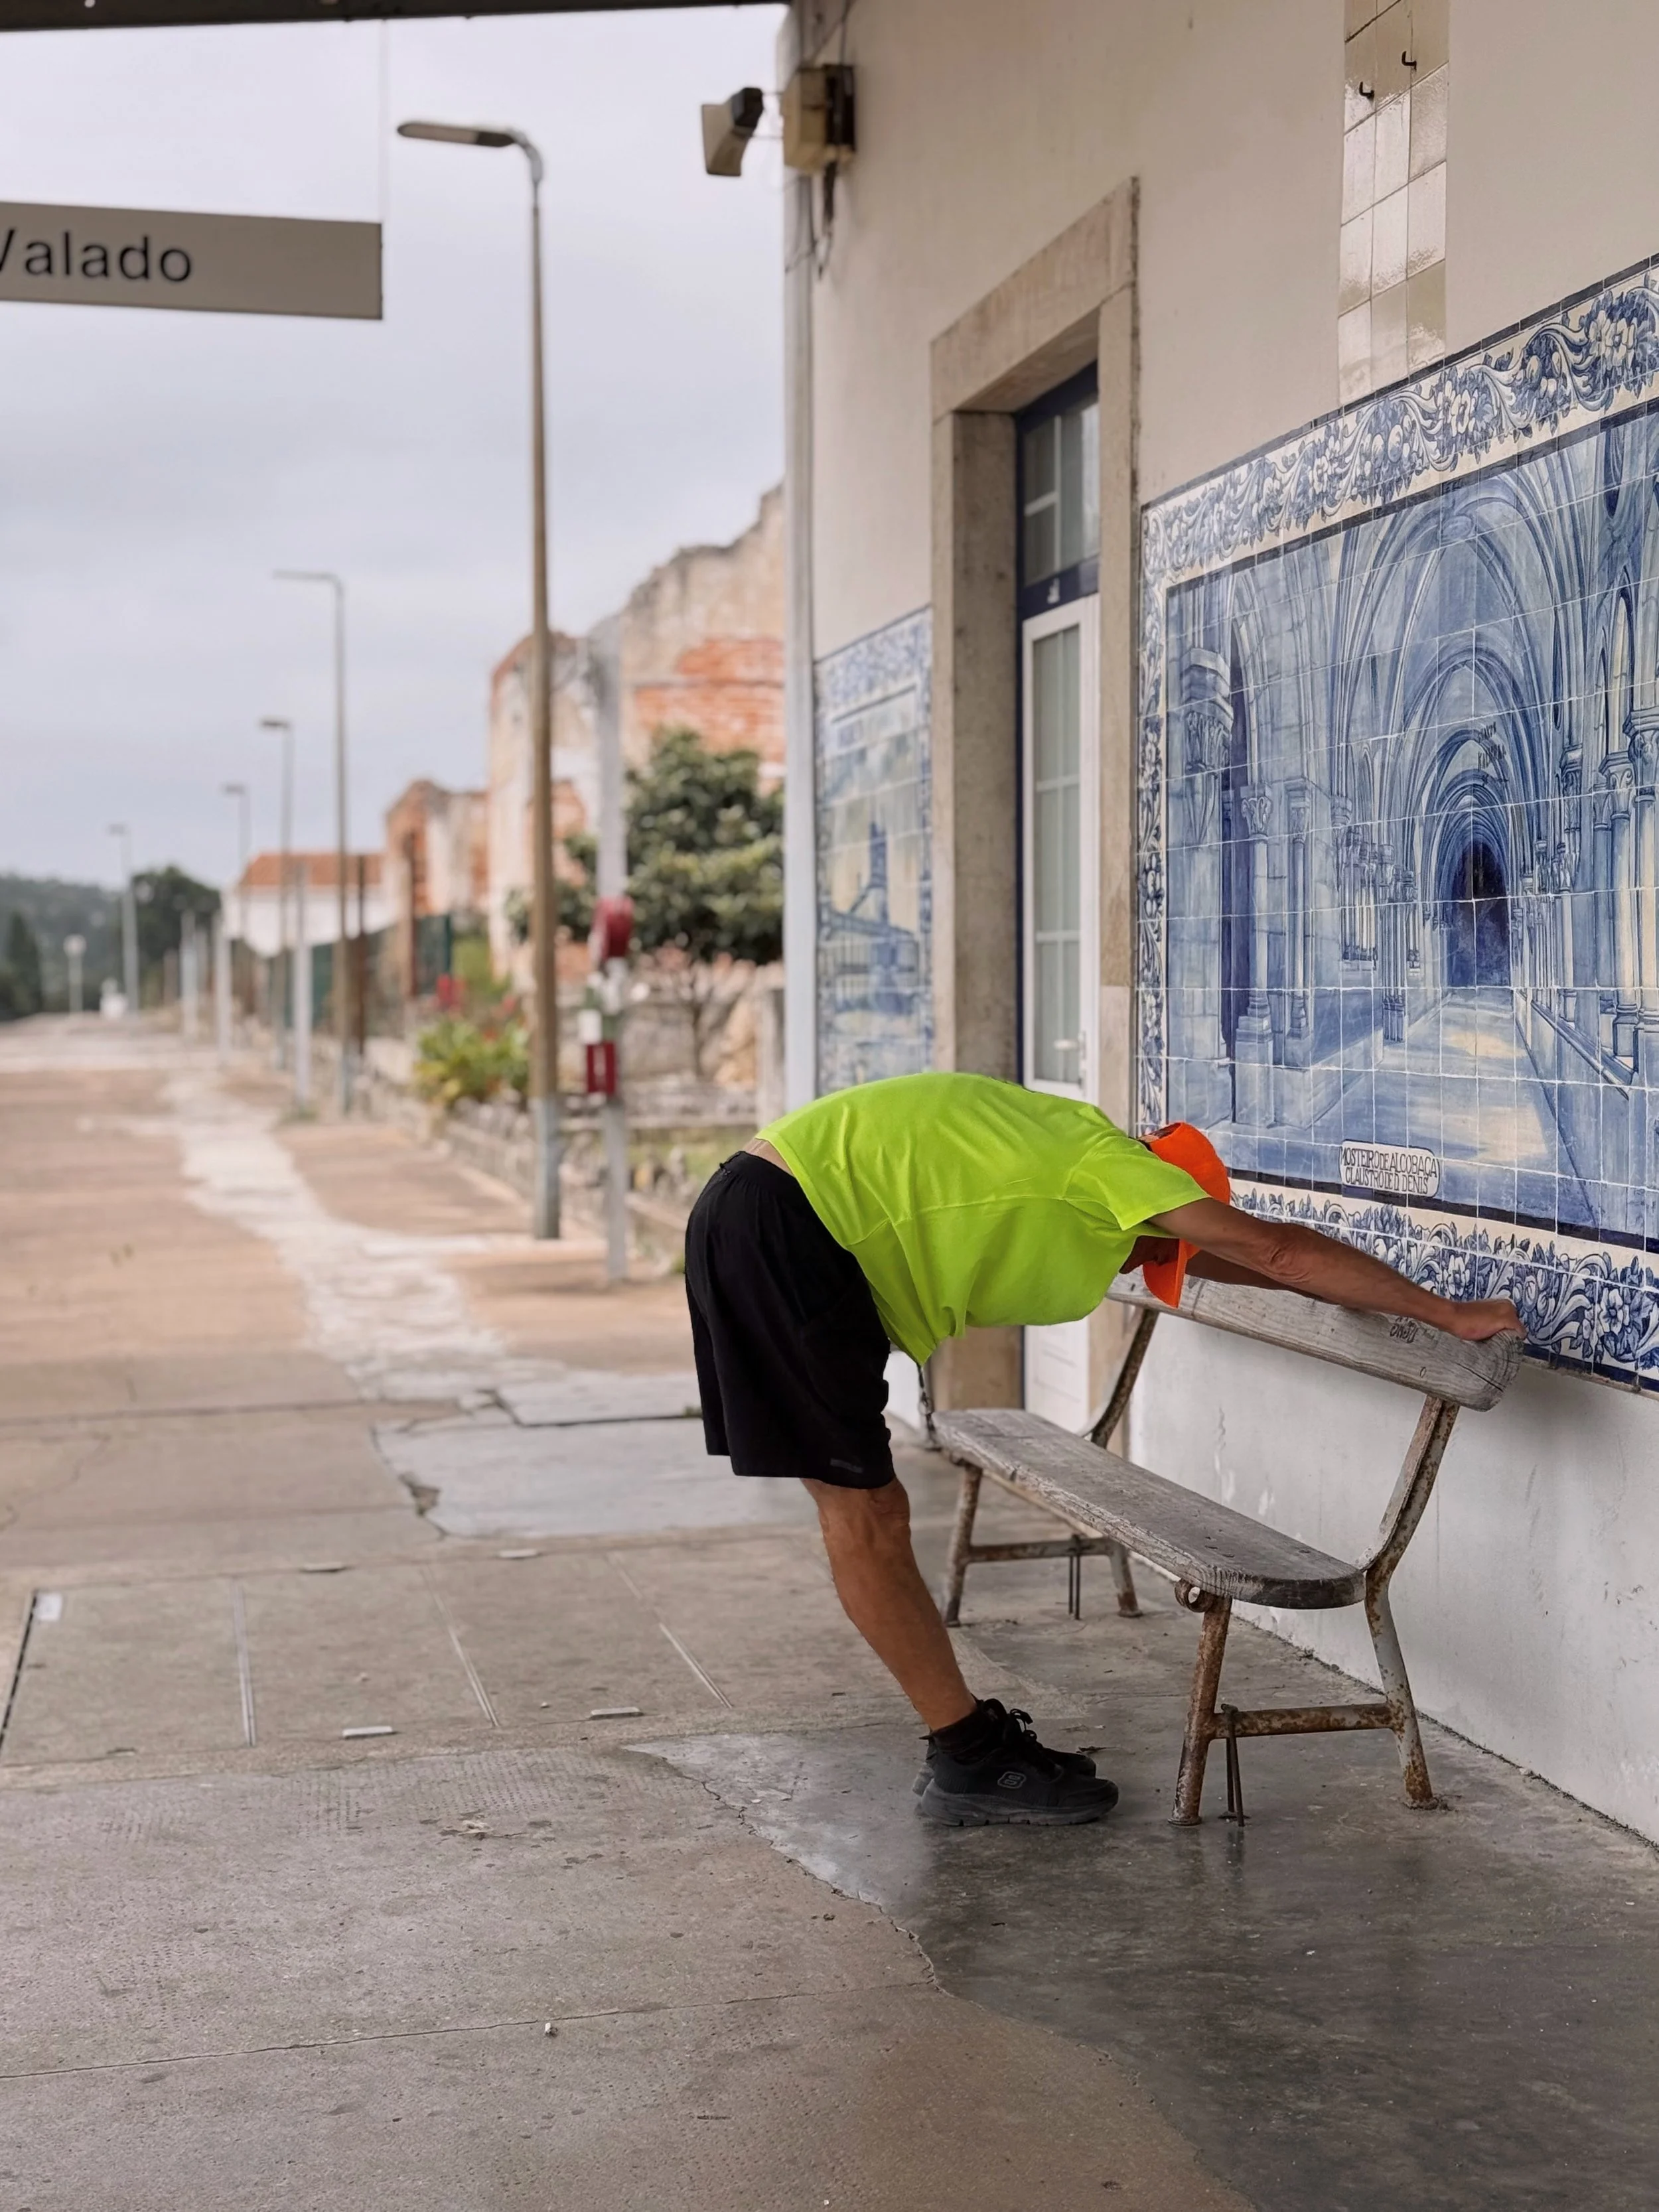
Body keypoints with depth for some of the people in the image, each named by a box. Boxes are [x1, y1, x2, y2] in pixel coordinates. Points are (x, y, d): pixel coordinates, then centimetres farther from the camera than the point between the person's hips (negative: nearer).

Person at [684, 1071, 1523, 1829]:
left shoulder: (1060, 1149, 21)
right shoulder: (1106, 1158, -6)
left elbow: (1237, 1257, 34)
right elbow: (1276, 1247, -7)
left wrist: (1342, 1286, 36)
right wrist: (1449, 1313, -3)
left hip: (750, 1221, 10)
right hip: (781, 1224, -10)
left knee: (862, 1512, 12)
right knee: (867, 1516, -4)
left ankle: (967, 1738, 18)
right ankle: (971, 1762, 3)